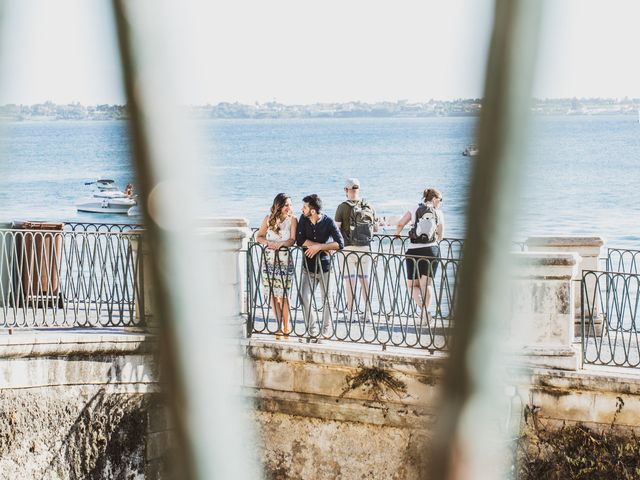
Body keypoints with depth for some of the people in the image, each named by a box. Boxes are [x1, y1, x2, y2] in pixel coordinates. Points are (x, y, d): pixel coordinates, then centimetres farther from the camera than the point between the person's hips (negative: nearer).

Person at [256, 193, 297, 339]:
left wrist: (277, 244, -21)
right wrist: (268, 242, -9)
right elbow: (259, 237, 10)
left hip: (284, 260, -3)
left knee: (283, 295, -3)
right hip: (269, 259, 3)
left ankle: (285, 327, 8)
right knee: (272, 294, 2)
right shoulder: (269, 219, 5)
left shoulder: (292, 220, -2)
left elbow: (292, 240, -9)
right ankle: (280, 326, 11)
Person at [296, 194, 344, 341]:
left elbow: (340, 243, -19)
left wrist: (318, 247, -24)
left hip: (324, 266, -2)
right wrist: (324, 246, -17)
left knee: (327, 300, 6)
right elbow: (299, 241, -13)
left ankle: (326, 332, 21)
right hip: (308, 266, 2)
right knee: (304, 299, -7)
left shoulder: (328, 222, -12)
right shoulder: (303, 219, -4)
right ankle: (312, 332, 6)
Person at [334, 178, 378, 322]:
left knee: (349, 279, 2)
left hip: (349, 248, -3)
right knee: (365, 278, 11)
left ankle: (351, 312, 1)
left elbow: (336, 229, -9)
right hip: (366, 247, 3)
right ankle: (368, 312, 12)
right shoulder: (368, 206, 6)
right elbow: (376, 229, 12)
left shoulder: (343, 207, -6)